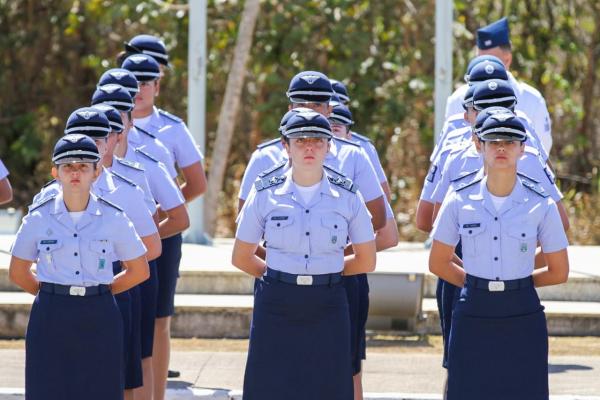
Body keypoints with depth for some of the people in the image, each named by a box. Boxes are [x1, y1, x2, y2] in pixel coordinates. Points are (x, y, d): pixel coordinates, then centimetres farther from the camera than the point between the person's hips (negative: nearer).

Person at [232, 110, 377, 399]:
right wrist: (282, 276, 7)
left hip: (327, 309, 1)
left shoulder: (347, 197, 2)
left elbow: (366, 261, 9)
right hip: (276, 309, 0)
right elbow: (241, 258, 8)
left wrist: (325, 272, 8)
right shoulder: (265, 195, 1)